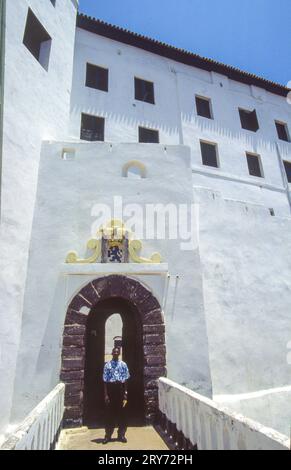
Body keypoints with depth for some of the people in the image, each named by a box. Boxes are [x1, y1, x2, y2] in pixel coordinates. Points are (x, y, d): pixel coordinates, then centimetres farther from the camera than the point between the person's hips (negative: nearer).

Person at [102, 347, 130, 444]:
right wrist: (106, 394, -6)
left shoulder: (123, 365, 0)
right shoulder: (107, 365, -3)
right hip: (111, 388, -1)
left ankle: (121, 435, 25)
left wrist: (125, 393, -2)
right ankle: (108, 435, 23)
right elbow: (105, 381, -2)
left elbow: (125, 380, 2)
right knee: (110, 412, 8)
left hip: (120, 389, 1)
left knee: (121, 412, 10)